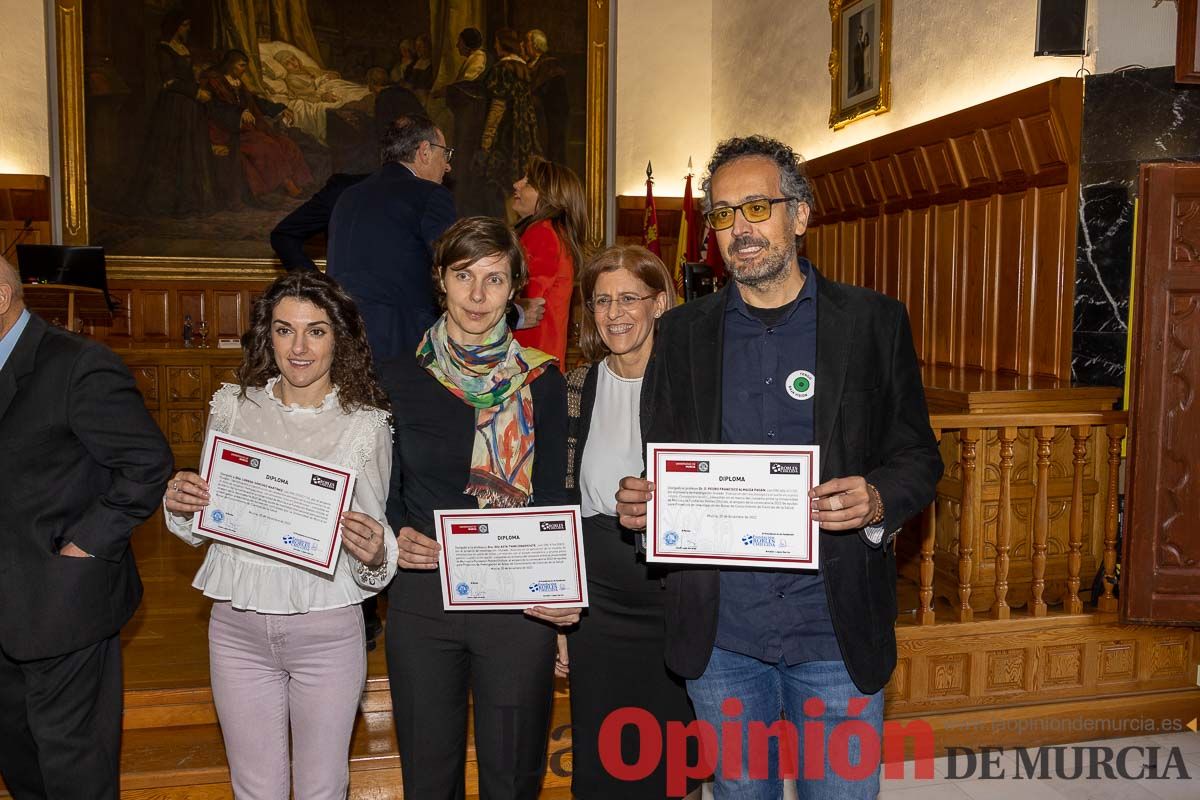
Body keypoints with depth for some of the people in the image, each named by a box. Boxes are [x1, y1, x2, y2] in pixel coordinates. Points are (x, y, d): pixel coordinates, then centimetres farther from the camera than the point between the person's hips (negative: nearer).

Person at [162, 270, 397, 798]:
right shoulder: (232, 407, 1)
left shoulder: (366, 423, -7)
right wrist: (180, 504, -10)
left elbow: (374, 539, -2)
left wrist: (374, 555, -24)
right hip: (237, 626, 2)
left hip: (327, 630, -2)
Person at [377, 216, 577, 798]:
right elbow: (385, 491, 10)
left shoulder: (541, 382, 0)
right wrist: (397, 534, -12)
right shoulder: (399, 378, 2)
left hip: (519, 599, -1)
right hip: (421, 594, 1)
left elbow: (553, 498, 1)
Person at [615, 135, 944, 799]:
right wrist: (639, 502, -12)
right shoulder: (683, 332, 5)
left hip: (836, 627, -1)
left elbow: (917, 456, 2)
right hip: (720, 631, 2)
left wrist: (878, 500, -19)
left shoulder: (874, 322, -1)